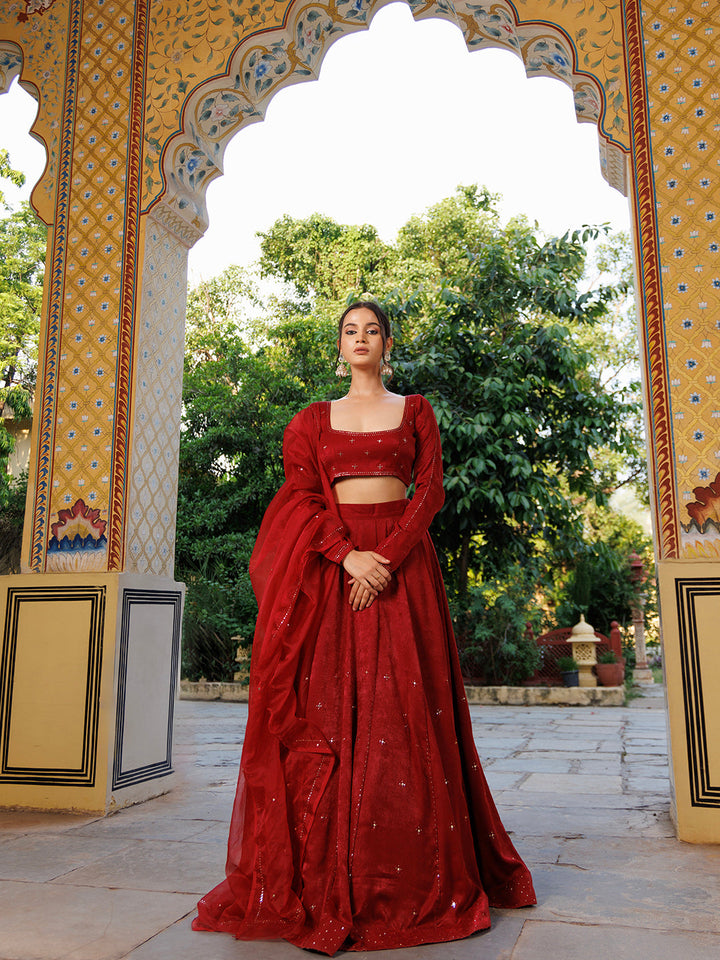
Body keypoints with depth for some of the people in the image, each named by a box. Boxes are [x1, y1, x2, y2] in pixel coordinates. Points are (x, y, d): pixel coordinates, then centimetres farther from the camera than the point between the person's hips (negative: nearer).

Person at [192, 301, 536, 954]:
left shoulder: (415, 410, 12)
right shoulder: (315, 418, 14)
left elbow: (430, 490, 1)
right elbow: (305, 495, 3)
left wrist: (387, 558, -13)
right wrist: (348, 556, -14)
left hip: (402, 560, -1)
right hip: (329, 565, 1)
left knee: (402, 714, -3)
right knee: (326, 711, -4)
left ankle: (413, 883, 9)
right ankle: (325, 884, 4)